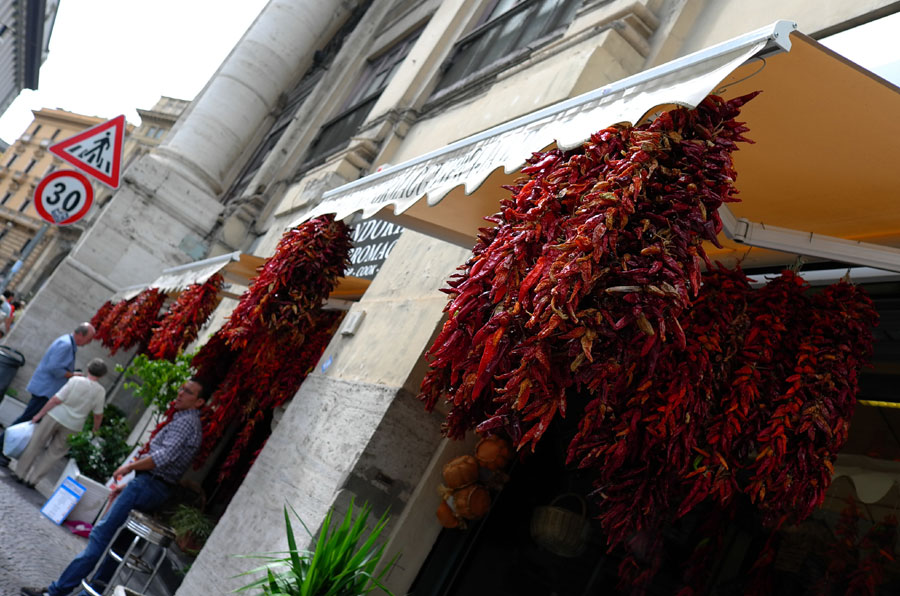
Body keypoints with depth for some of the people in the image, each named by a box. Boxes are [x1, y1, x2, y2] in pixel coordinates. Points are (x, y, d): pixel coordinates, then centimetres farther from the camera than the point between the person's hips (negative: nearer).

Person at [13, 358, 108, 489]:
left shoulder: (75, 380, -12)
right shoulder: (100, 391, -8)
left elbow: (56, 400, -12)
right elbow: (98, 414, -2)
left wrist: (40, 414, -2)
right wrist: (95, 429, 15)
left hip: (55, 416, -1)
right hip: (72, 426, 1)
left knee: (35, 445, 16)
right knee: (54, 453, 16)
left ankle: (20, 474, 25)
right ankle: (32, 479, 17)